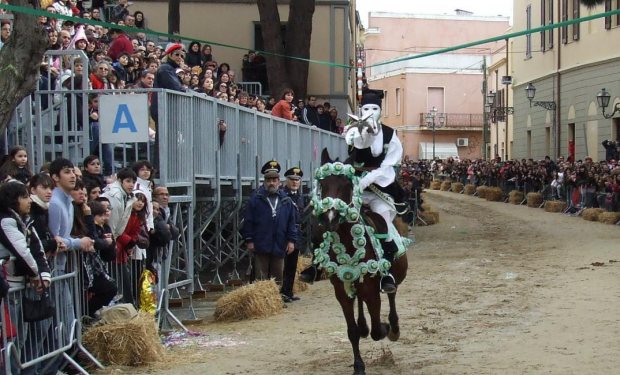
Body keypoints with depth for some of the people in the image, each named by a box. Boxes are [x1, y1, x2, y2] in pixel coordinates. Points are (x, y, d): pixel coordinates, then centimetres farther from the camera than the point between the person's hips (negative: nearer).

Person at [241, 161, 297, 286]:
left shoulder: (286, 200, 7)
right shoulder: (256, 198, -3)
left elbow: (291, 222, 8)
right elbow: (248, 221, -3)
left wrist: (291, 240, 2)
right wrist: (249, 240, -7)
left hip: (279, 247, 3)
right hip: (261, 247, -3)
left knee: (277, 279, 10)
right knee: (261, 279, 0)